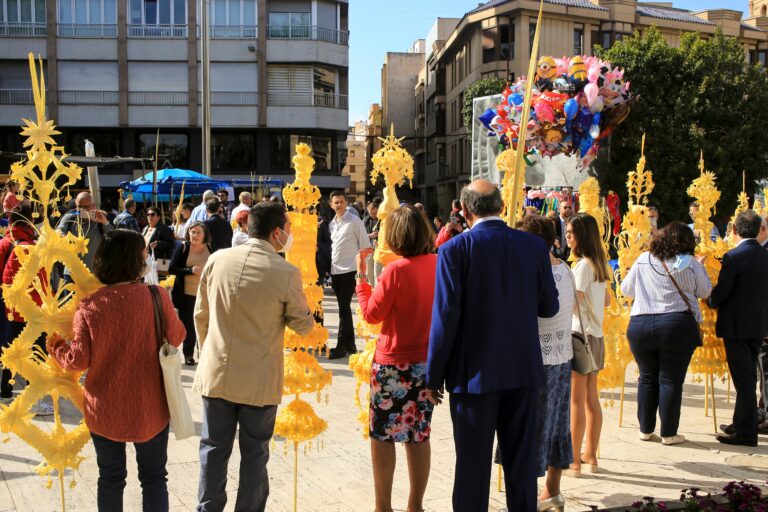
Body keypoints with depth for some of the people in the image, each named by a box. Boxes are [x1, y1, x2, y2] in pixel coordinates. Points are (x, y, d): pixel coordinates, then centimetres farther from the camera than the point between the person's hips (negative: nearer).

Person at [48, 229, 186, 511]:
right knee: (153, 477, 14)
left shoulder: (89, 306, -15)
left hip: (104, 410, 1)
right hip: (149, 408, -1)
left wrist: (54, 345, 9)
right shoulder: (156, 297, -16)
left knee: (110, 478, 18)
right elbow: (176, 338, -1)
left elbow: (78, 360, -12)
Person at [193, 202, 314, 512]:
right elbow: (304, 326, -5)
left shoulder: (217, 260, -4)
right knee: (254, 454, 13)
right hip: (259, 381, -3)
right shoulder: (287, 273, -15)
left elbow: (201, 315, 5)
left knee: (214, 449, 15)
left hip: (217, 373, 3)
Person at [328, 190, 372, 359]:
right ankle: (350, 345, 20)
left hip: (349, 271, -6)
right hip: (335, 271, 6)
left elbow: (365, 246, -5)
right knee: (344, 308, 12)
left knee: (343, 308, -7)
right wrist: (330, 272, 13)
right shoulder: (332, 223, 12)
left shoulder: (355, 222, -6)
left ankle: (341, 347, -3)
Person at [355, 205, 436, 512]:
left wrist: (361, 275, -2)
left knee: (382, 434, 8)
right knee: (418, 434, 14)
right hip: (428, 362, 6)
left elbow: (371, 314, -10)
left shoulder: (396, 271, -19)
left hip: (394, 363, -6)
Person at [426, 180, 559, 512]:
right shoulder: (535, 246, -1)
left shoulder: (455, 249, -11)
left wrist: (434, 375, -5)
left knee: (473, 463, 7)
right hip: (524, 369, 3)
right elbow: (549, 307, 5)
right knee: (522, 460, 14)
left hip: (475, 372, -3)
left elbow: (445, 315, -14)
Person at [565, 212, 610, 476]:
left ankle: (574, 461, 0)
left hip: (580, 335, -9)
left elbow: (572, 304, -20)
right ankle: (590, 456, 22)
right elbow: (606, 300, 21)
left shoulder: (583, 265, -14)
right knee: (591, 400, 14)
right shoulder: (598, 264, 13)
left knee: (576, 401, -4)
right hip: (595, 335, 9)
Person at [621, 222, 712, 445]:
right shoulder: (690, 264, -2)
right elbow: (705, 292, 10)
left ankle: (646, 429, 20)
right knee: (671, 380, 4)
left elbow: (626, 289, 15)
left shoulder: (643, 260, 6)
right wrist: (701, 268, 26)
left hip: (640, 325, 3)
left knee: (647, 378, 14)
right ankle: (668, 433, 8)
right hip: (678, 325, -3)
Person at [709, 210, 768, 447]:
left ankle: (746, 433, 2)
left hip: (737, 326, -7)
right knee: (748, 377, 18)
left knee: (743, 379, -3)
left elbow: (720, 293, -16)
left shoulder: (734, 257, -17)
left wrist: (710, 301, 6)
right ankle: (741, 424, 30)